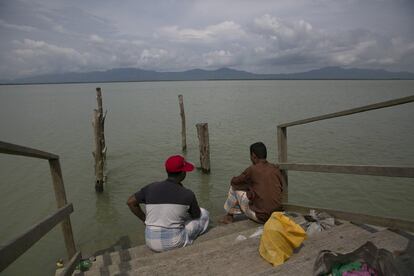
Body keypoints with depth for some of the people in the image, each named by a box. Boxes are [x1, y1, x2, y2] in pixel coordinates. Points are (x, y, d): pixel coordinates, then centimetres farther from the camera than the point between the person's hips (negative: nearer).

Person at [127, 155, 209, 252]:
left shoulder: (151, 187, -3)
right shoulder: (188, 194, -12)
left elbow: (130, 202, 9)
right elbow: (196, 215, 5)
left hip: (151, 243, 5)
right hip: (174, 243, -5)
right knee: (204, 213, 14)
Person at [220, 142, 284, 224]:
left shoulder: (252, 170, -12)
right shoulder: (276, 169, 3)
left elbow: (234, 181, 1)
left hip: (261, 217, -6)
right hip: (277, 213, 6)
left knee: (234, 187, 7)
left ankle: (229, 216, 27)